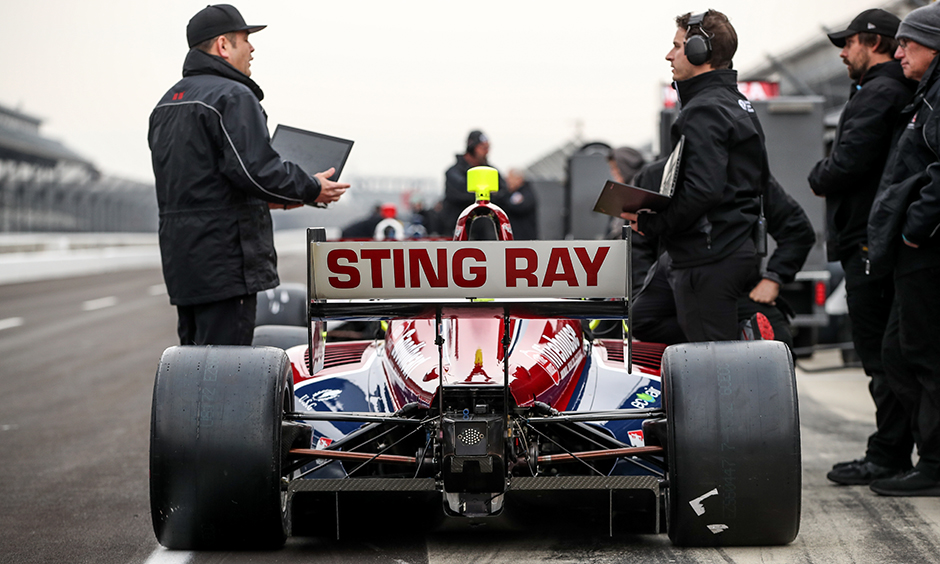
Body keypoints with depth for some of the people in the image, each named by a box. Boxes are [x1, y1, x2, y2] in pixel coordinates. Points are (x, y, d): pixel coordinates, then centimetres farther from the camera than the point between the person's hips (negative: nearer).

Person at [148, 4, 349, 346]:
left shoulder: (167, 104, 20)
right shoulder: (232, 96, -11)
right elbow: (254, 170, -21)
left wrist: (266, 198, 21)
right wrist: (311, 190, -6)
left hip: (180, 254, 9)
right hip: (224, 259, -9)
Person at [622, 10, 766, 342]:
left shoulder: (703, 111, -14)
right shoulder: (739, 105, 19)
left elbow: (702, 189, -25)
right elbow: (760, 179, 23)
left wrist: (650, 223, -14)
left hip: (708, 261, -11)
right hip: (741, 250, 11)